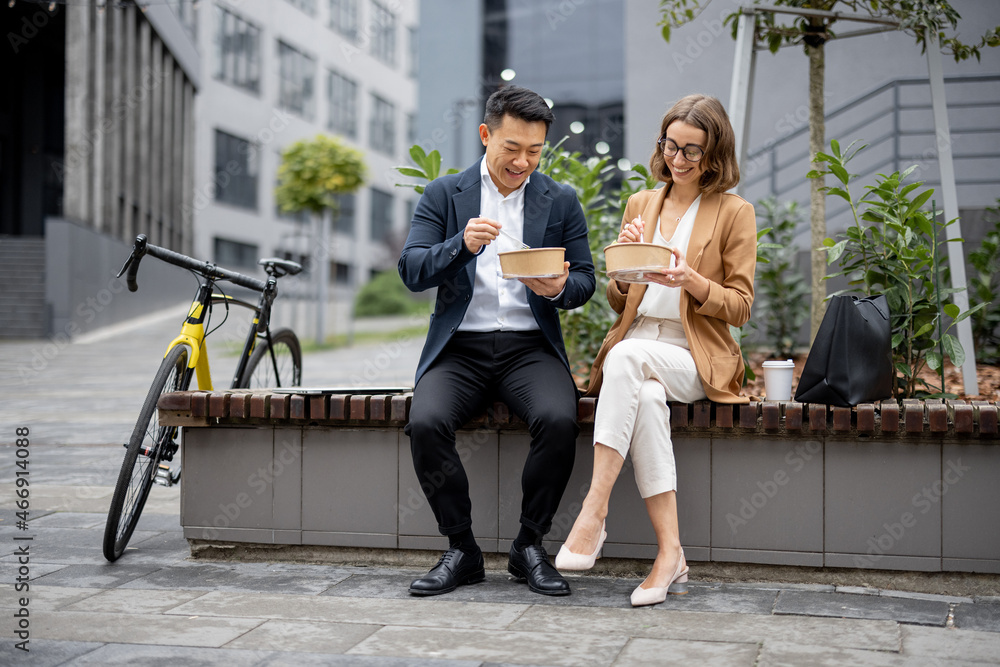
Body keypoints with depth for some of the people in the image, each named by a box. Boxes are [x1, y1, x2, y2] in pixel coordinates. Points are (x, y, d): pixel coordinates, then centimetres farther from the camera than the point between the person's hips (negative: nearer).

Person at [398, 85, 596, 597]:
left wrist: (559, 287, -16)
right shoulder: (443, 195, 8)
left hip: (530, 347, 0)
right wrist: (462, 245, -21)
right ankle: (461, 550, -9)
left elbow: (585, 281, 8)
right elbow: (411, 272, -2)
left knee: (558, 420, -30)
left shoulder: (561, 201, 11)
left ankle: (529, 546, -9)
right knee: (425, 423, -28)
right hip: (459, 347, 0)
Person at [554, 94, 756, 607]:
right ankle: (670, 554, -32)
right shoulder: (640, 204, 19)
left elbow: (739, 307, 3)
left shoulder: (734, 213, 7)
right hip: (633, 346, 3)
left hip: (694, 358, -3)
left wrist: (690, 281, -15)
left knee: (627, 358, -36)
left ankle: (594, 511, -35)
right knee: (646, 397, -34)